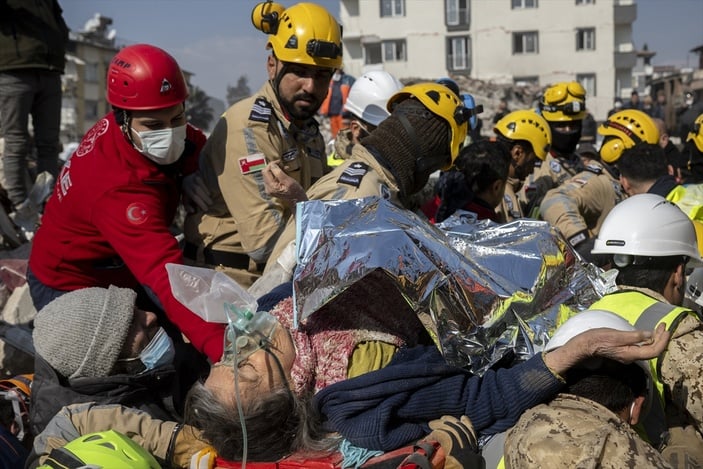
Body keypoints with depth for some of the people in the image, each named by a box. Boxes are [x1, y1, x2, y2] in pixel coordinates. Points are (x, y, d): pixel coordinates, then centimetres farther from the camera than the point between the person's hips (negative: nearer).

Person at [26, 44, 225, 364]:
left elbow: (201, 148, -1)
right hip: (69, 288, -7)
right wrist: (222, 347, -56)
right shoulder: (121, 191, -40)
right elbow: (168, 278, -48)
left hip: (114, 266, 7)